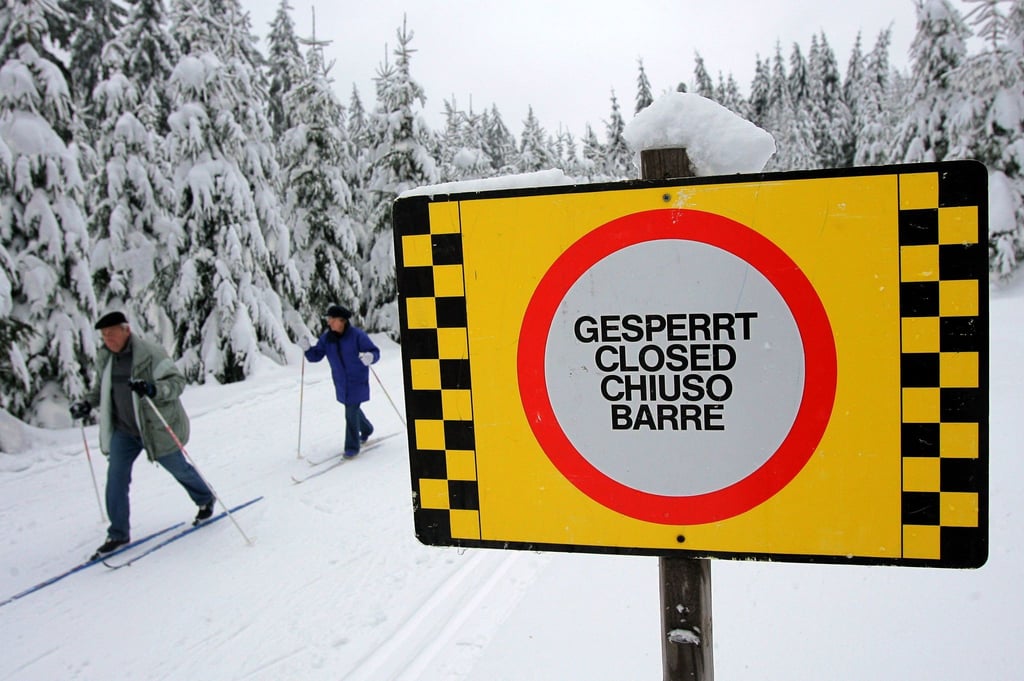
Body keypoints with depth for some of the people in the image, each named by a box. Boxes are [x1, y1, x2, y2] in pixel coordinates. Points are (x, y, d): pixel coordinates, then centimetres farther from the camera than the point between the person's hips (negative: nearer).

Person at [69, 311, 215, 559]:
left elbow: (177, 381, -24)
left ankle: (205, 501, 40)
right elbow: (101, 387, 18)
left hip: (156, 427, -5)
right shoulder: (104, 358, 0)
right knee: (116, 477, -4)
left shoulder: (150, 353, -21)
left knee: (179, 469, 12)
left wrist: (153, 389, -42)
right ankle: (118, 534, 8)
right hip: (123, 429, 5)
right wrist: (87, 403, 1)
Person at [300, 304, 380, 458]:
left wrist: (370, 357, -40)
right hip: (341, 382, 6)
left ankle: (352, 446, 3)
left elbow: (375, 351, -16)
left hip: (357, 381, -6)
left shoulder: (357, 335, -17)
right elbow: (316, 356, -1)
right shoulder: (326, 338, -2)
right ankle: (366, 429, 50)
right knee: (352, 408, 23)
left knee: (351, 412, -10)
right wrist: (307, 348, -21)